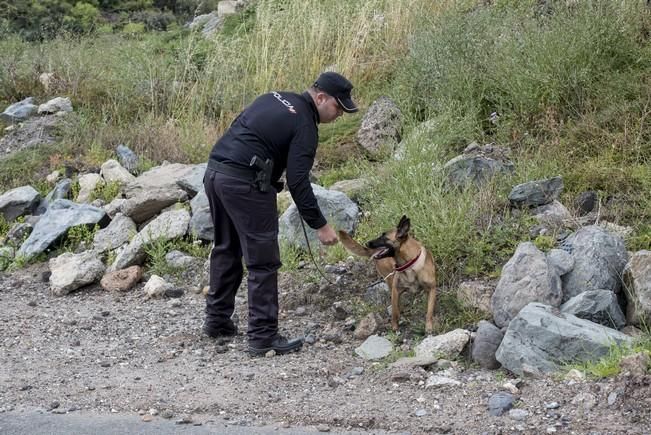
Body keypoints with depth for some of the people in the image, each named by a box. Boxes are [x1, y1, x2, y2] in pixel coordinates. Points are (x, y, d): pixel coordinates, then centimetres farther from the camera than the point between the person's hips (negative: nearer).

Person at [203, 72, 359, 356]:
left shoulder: (276, 98, 17)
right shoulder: (304, 126, -8)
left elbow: (239, 131, 21)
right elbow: (298, 182, -14)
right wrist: (320, 225, -9)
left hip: (214, 171, 9)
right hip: (244, 183, -9)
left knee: (225, 249, 21)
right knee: (263, 261, -3)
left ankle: (217, 321, 30)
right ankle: (263, 337, -1)